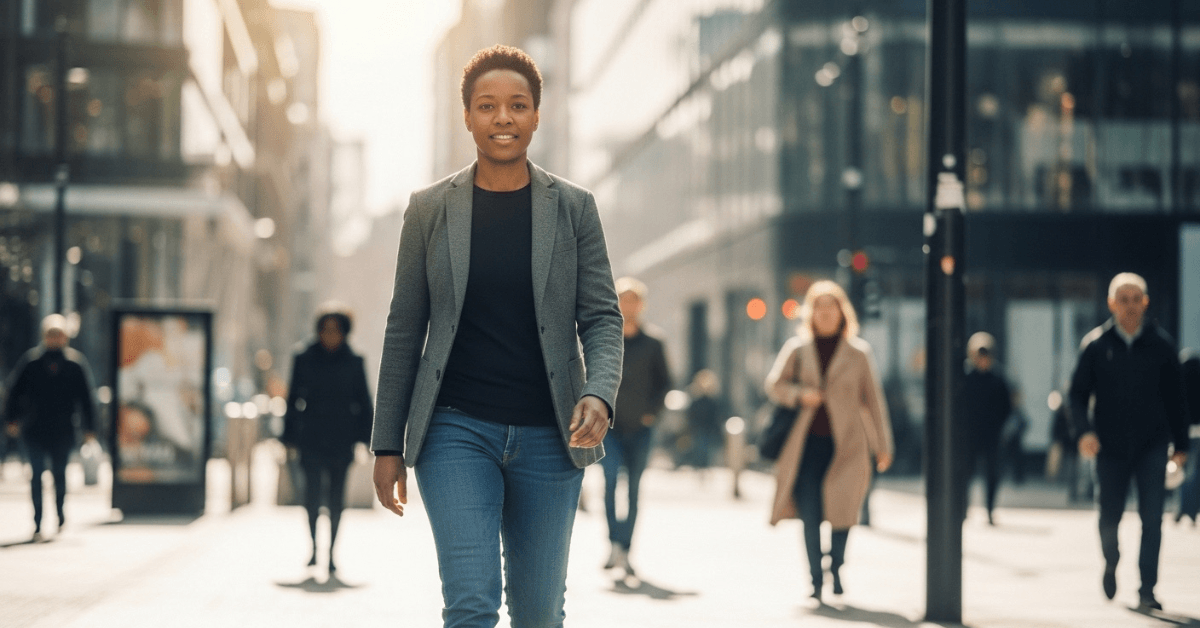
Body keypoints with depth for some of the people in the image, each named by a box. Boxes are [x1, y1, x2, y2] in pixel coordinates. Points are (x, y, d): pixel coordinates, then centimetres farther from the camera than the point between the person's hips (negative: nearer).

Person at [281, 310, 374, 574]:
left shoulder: (353, 363, 6)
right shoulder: (304, 360, 4)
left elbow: (363, 403, 9)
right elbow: (294, 400, 7)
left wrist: (366, 438, 3)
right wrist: (289, 436, 3)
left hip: (341, 439, 0)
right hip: (311, 439, 0)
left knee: (336, 497, 1)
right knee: (312, 494, -8)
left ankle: (331, 552, 8)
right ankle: (313, 548, 6)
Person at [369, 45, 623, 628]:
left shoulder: (574, 208, 4)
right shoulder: (429, 209, 3)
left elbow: (601, 317, 3)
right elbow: (404, 330, 6)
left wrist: (598, 394, -17)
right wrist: (388, 444, 4)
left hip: (547, 436, 1)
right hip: (457, 430, -1)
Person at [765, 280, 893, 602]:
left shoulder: (858, 352, 5)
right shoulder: (797, 348, 8)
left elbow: (873, 399, 8)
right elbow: (774, 384, 8)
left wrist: (883, 445, 7)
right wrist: (799, 394, -12)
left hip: (845, 444, 0)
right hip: (807, 443, 0)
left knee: (841, 512, -2)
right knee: (810, 513, -7)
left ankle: (836, 569, 23)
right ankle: (815, 580, 1)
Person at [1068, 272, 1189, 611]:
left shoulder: (1161, 344, 2)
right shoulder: (1096, 345, 0)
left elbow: (1174, 397, 8)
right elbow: (1078, 393, 2)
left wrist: (1181, 444, 8)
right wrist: (1085, 430, -14)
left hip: (1152, 445, 0)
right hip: (1111, 446, 0)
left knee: (1152, 517, -9)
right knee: (1109, 516, 6)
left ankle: (1147, 589, -4)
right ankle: (1111, 563, 37)